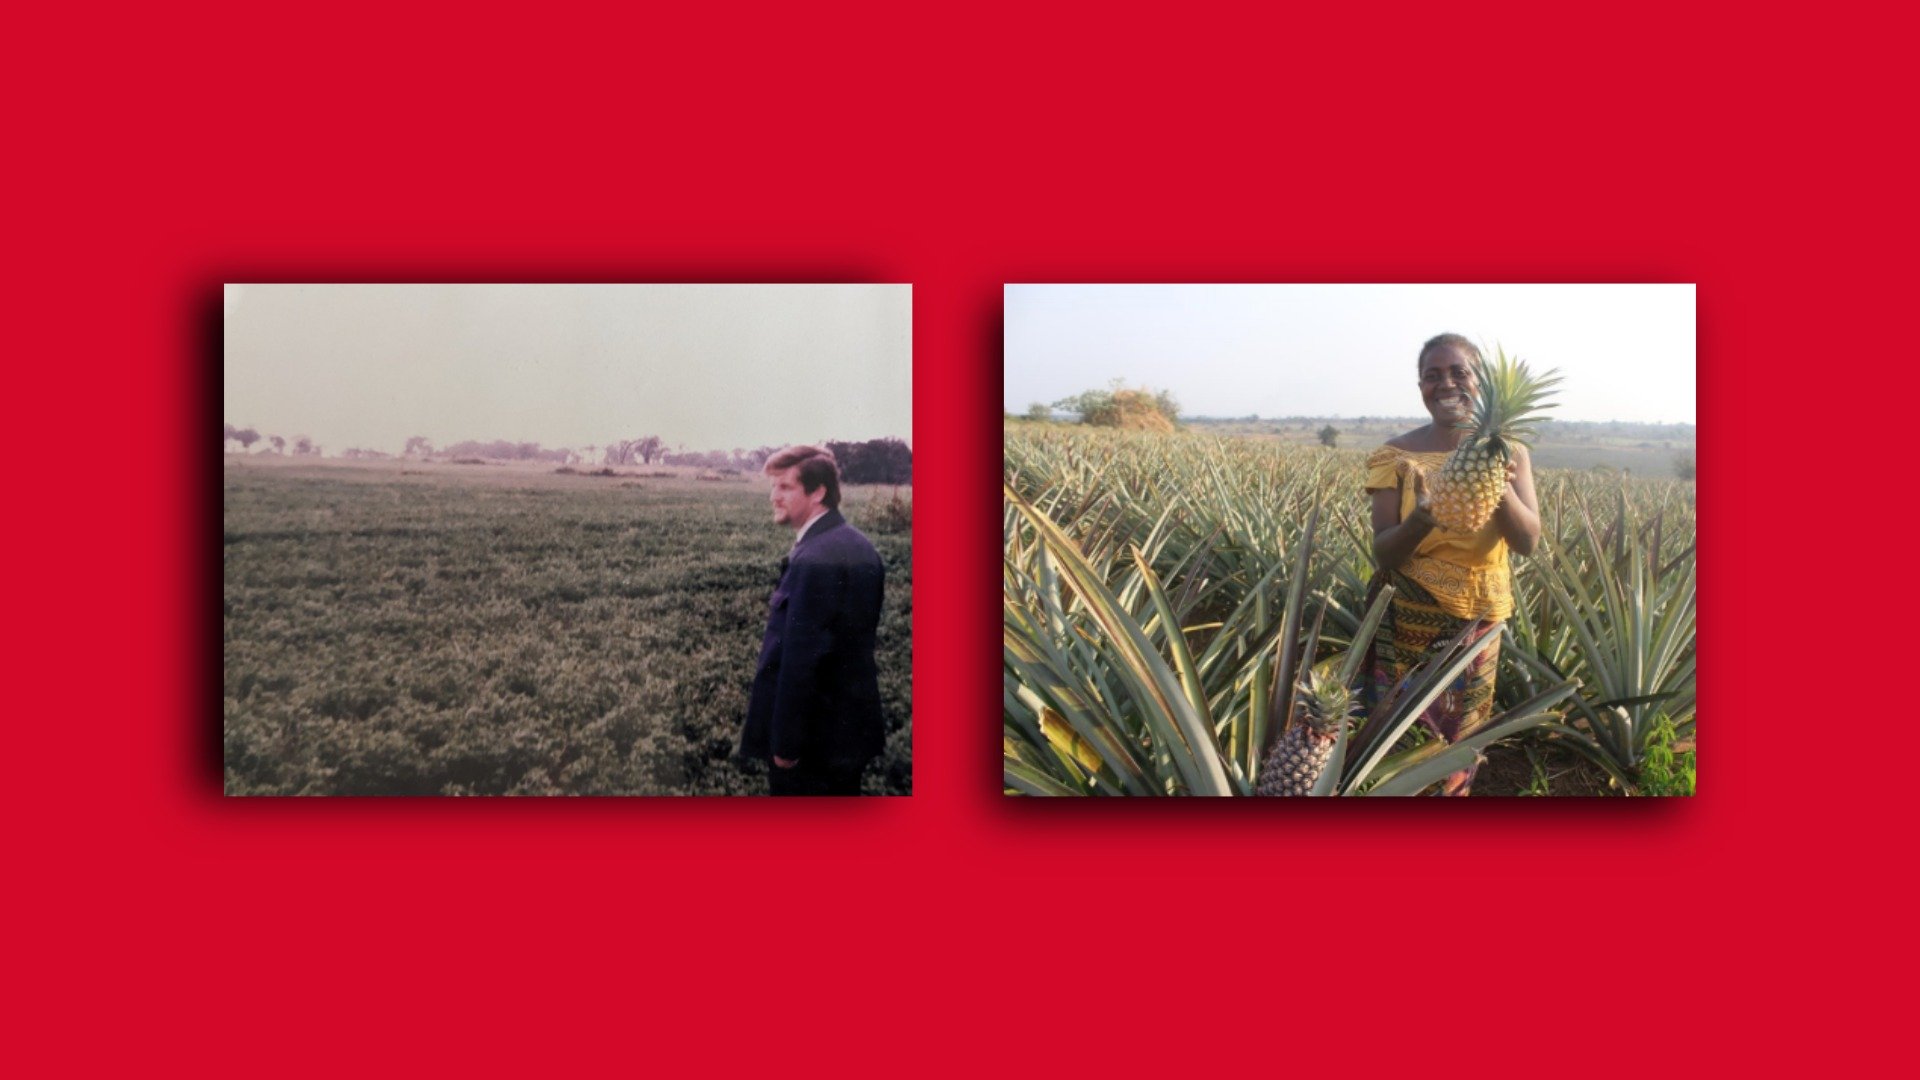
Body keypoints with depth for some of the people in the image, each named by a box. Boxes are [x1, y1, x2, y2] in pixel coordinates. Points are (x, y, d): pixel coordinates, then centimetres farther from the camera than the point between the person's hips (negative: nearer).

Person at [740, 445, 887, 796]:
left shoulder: (813, 560, -22)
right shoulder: (861, 547, 8)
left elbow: (800, 662, -24)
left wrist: (784, 743, -18)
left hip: (813, 738, -9)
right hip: (854, 727, 9)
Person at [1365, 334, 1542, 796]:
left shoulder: (1507, 453, -3)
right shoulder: (1398, 455, -6)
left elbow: (1528, 542, -13)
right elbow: (1383, 554, -10)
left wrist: (1500, 488, -31)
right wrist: (1419, 521, -31)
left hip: (1477, 621, 1)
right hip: (1407, 620, -1)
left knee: (1463, 740, 11)